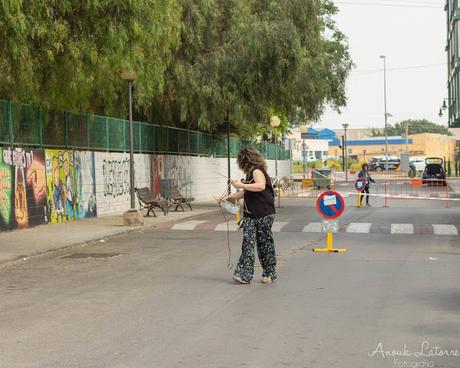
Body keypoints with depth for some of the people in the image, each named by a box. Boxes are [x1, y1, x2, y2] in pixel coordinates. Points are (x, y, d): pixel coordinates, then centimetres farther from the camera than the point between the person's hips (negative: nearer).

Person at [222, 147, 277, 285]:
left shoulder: (257, 171, -10)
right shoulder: (251, 173, 19)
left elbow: (261, 186, -30)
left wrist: (241, 185, -27)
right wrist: (231, 197, 29)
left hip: (264, 214, -8)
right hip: (250, 214, 8)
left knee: (265, 244, 1)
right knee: (247, 243, -2)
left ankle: (269, 274, 14)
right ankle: (244, 274, -6)